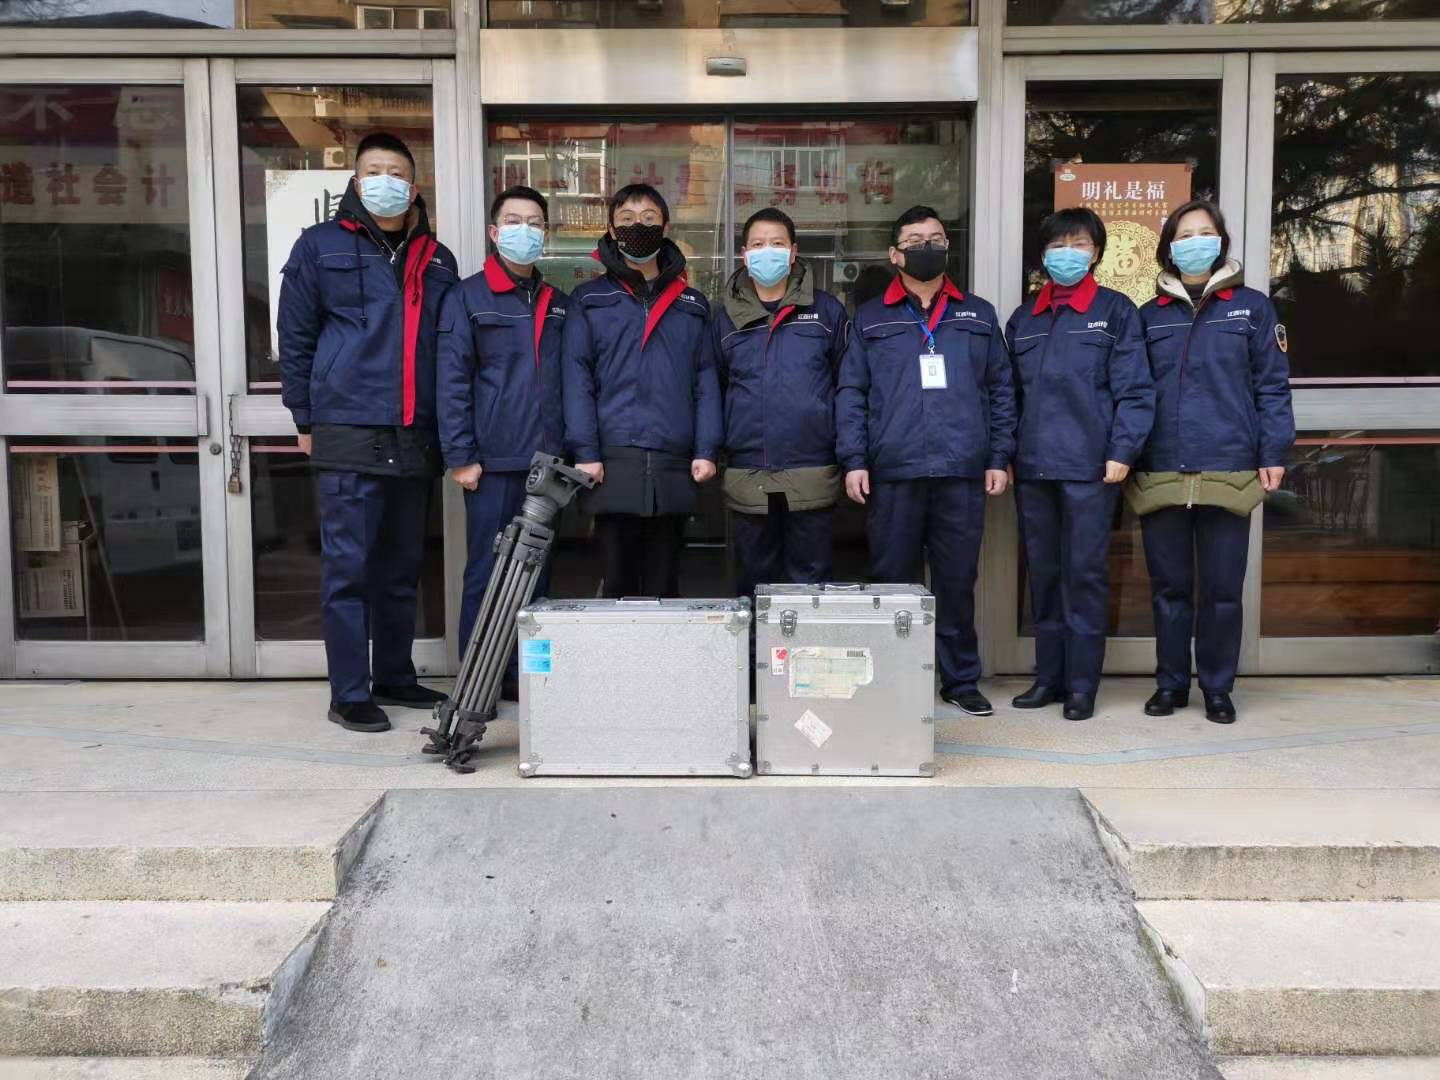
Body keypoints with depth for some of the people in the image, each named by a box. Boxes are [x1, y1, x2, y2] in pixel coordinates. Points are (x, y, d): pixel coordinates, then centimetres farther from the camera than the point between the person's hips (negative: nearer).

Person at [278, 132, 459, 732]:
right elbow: (294, 337, 3)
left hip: (416, 440, 5)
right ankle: (349, 694, 5)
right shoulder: (321, 247, 3)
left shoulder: (436, 261, 14)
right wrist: (306, 418, 0)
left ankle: (395, 678, 25)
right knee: (348, 567, -3)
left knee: (402, 566, 12)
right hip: (348, 437, -4)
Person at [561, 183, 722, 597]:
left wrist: (706, 450, -1)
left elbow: (706, 381, 10)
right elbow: (577, 380, 1)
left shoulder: (691, 304, 17)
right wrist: (585, 452, -9)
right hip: (613, 463, -2)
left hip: (674, 467, 2)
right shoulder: (589, 300, 10)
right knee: (617, 581, 1)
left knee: (663, 584, 7)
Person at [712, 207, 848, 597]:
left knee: (809, 582, 6)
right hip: (747, 475, 2)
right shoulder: (725, 317, 9)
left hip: (811, 475, -1)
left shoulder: (826, 310, 5)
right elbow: (712, 390, 12)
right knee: (753, 582, 11)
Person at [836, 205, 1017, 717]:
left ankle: (962, 680, 19)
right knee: (891, 581, 5)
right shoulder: (870, 318, 10)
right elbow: (850, 393, 4)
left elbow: (1001, 391, 12)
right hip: (892, 473, -1)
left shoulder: (978, 315, 15)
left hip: (963, 473, 1)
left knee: (957, 582, 6)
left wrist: (999, 457, 3)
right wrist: (853, 460, -6)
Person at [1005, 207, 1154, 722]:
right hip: (1032, 467, 5)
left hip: (1088, 467, -4)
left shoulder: (1115, 310, 3)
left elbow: (1134, 388, -4)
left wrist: (1122, 451, -13)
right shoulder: (1023, 318, 16)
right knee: (1043, 573, 9)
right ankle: (1049, 676, 20)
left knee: (1085, 574, -1)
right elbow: (1010, 392, 15)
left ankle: (1082, 685, 8)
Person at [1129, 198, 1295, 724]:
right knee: (1169, 586, 8)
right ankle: (1171, 683, 20)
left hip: (1229, 472, -2)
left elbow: (1272, 386, 3)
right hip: (1160, 475, 2)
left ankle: (1217, 687, 17)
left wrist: (1273, 453, -6)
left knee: (1222, 589, 4)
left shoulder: (1252, 307, 7)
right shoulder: (1150, 315, 13)